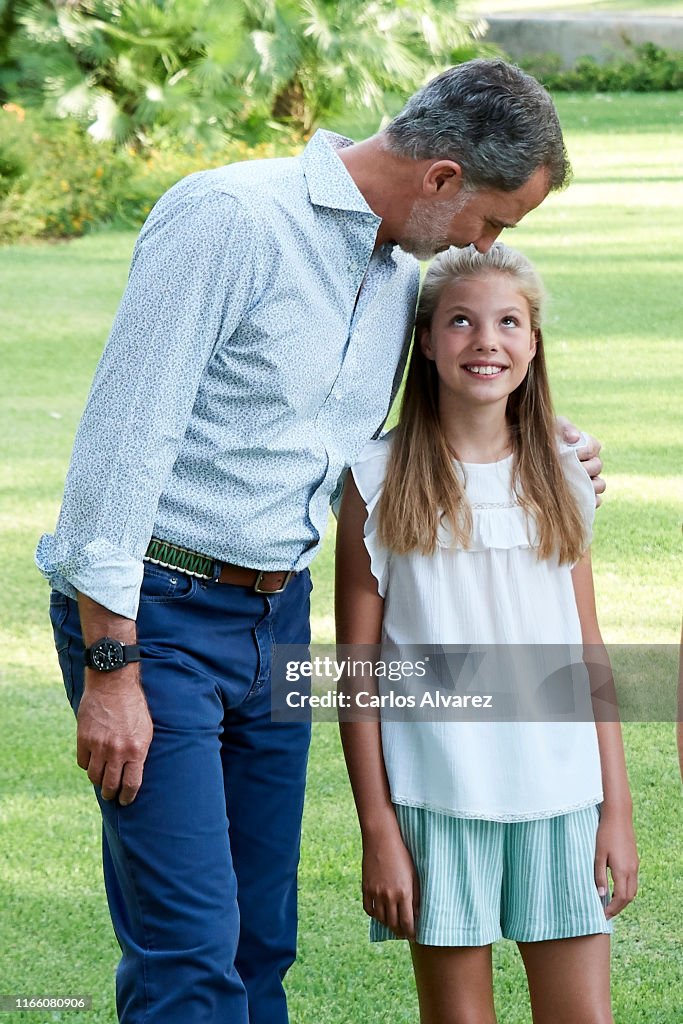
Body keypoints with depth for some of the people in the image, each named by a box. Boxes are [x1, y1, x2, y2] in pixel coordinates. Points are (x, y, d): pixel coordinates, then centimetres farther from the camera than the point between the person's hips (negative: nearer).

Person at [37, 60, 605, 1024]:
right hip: (153, 613, -8)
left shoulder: (400, 274, 11)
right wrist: (111, 669, -21)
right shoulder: (228, 217, -16)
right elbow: (121, 438, -18)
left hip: (278, 618, 8)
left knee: (260, 943, 9)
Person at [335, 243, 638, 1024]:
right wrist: (377, 829, -5)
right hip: (438, 800, -3)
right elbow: (356, 668, -1)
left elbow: (588, 653, 10)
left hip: (560, 796, 3)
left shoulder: (560, 478, 9)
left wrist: (617, 809, 5)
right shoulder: (379, 479, -1)